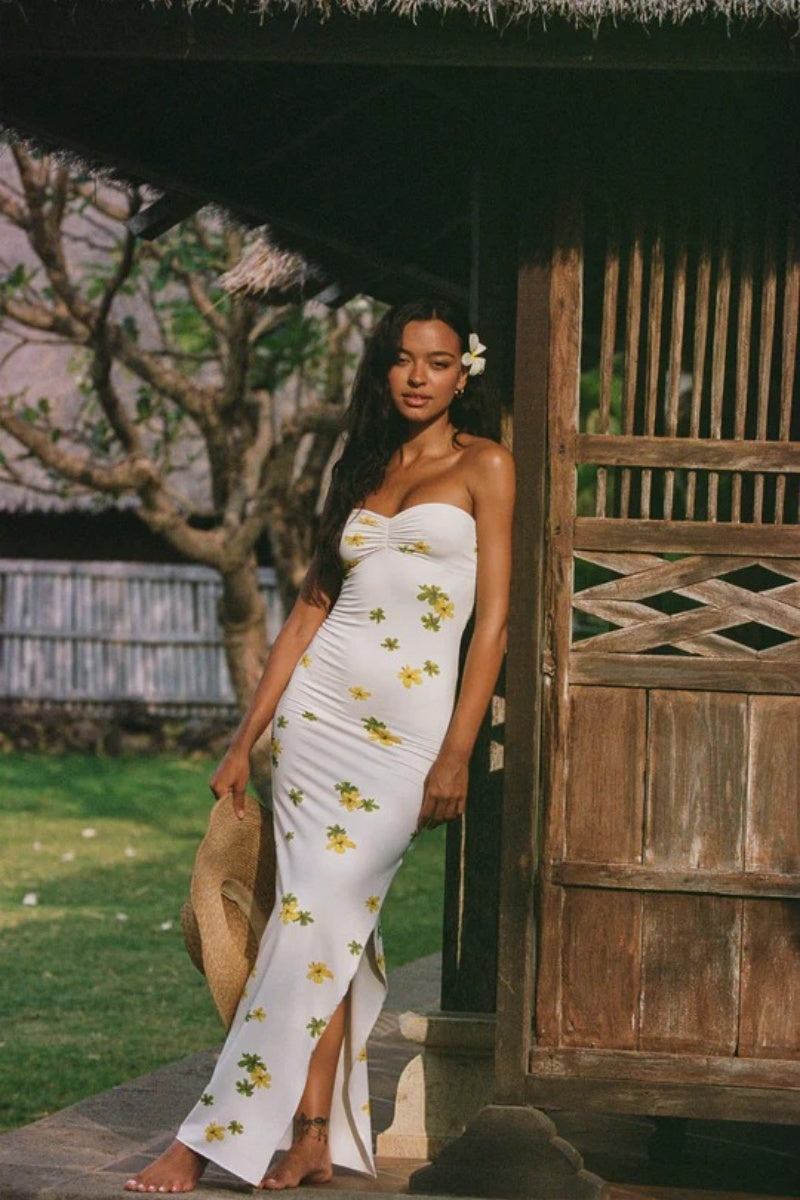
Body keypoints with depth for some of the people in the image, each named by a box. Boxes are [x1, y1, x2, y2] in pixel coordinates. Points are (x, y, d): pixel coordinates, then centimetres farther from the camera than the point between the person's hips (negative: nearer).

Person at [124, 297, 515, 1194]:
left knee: (320, 918, -9)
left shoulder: (484, 467, 2)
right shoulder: (360, 470, 16)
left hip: (410, 717, -4)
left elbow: (493, 617, -3)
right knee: (330, 920, -1)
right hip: (320, 699, 4)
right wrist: (247, 738, 10)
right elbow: (311, 607, 15)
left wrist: (455, 755, -10)